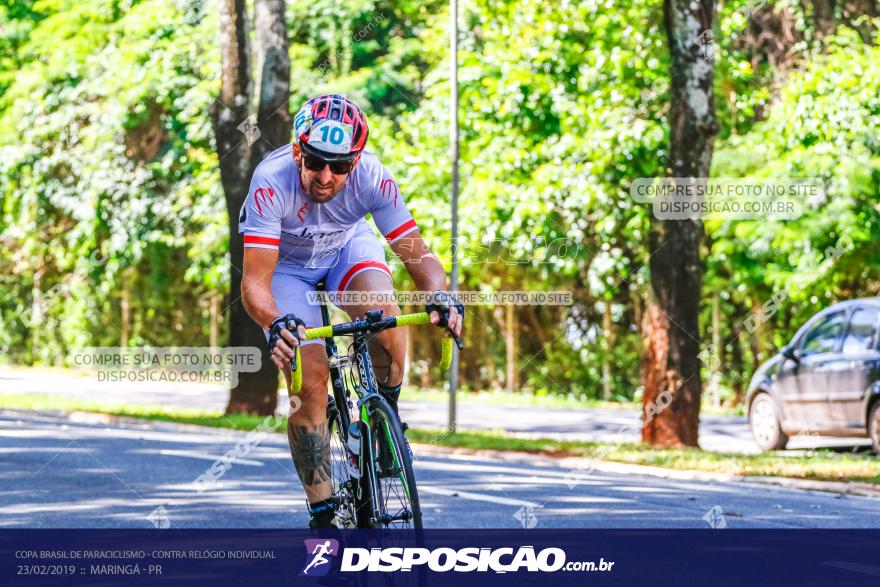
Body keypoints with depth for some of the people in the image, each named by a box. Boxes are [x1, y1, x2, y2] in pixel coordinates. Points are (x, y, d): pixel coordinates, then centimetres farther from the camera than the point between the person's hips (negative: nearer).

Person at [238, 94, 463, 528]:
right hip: (286, 264, -1)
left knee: (386, 317, -31)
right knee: (309, 382, -15)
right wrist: (276, 325, -59)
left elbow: (416, 252, -27)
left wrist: (440, 297, -48)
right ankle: (322, 513, -4)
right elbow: (254, 281, -39)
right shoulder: (271, 182, -37)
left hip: (348, 246, 1)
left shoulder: (372, 177, -31)